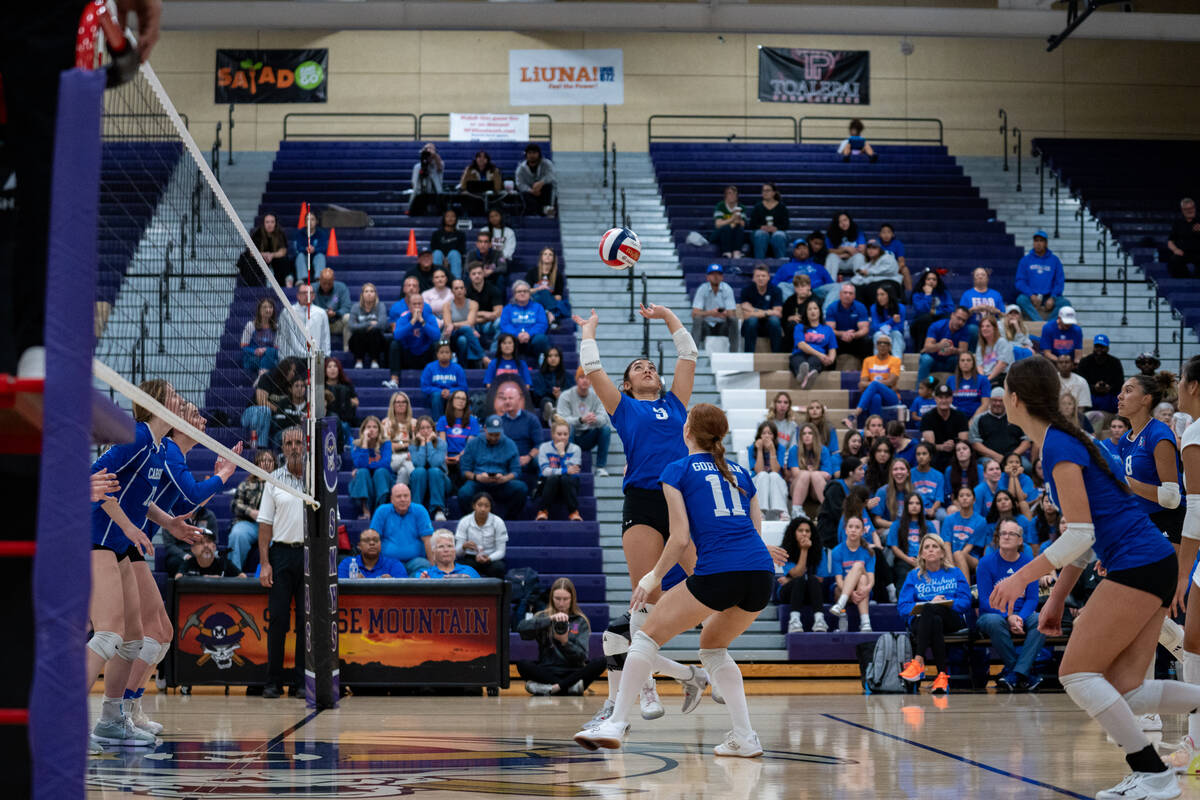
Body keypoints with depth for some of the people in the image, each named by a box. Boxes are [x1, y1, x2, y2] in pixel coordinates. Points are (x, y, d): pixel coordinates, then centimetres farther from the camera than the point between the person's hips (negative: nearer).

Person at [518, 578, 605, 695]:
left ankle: (554, 687, -30)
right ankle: (570, 686, -30)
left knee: (600, 662, -27)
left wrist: (565, 642, -18)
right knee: (522, 664, -30)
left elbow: (582, 656, 1)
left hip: (572, 671, 1)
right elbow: (521, 628, -11)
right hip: (547, 671, -1)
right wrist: (550, 619, -21)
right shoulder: (543, 617, 10)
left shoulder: (580, 621, 11)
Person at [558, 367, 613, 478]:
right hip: (571, 439, -3)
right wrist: (581, 420, -40)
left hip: (588, 439, 3)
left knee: (606, 428, -21)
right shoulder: (566, 396, -7)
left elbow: (604, 417, -14)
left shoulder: (596, 396, 1)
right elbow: (563, 420, -21)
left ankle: (600, 467, -16)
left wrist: (595, 419, -40)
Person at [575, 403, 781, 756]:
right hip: (762, 574, 6)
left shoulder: (678, 470, 9)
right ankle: (745, 738, 15)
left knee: (647, 636, 9)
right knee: (713, 645, 26)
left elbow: (680, 538, 1)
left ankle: (616, 724, 3)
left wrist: (654, 577, 15)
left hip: (717, 572, -6)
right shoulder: (740, 472, 23)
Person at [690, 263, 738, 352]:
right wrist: (710, 313, -37)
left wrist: (726, 314, -38)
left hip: (722, 326, 1)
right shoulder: (702, 289, -11)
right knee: (697, 319, -31)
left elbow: (733, 314, -13)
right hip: (706, 325, -1)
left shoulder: (727, 289, -8)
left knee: (733, 320, -27)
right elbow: (694, 313, -18)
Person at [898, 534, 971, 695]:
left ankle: (918, 661, -45)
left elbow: (965, 602, 5)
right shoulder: (914, 576, 18)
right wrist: (930, 603, -12)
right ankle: (942, 676, -46)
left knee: (930, 609, -36)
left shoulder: (955, 573, 18)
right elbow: (903, 607, 5)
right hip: (920, 621, 1)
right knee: (935, 621, -38)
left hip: (952, 619, -1)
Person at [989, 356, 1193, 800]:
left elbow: (1080, 534, -17)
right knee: (1124, 689, 7)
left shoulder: (1059, 447, -13)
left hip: (1138, 566, -9)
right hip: (1152, 565, 9)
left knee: (1076, 672, -6)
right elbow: (1084, 534, 20)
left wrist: (1023, 576, -13)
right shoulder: (1059, 441, 16)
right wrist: (1057, 597, 20)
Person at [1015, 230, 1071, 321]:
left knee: (1065, 302, -27)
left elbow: (1060, 282, 7)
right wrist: (1031, 295, -13)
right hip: (1030, 297, -1)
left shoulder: (1054, 260, 11)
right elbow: (1020, 282, 4)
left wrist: (1052, 298, -9)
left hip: (1049, 297, 1)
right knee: (1021, 299, -34)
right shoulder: (1025, 260, 10)